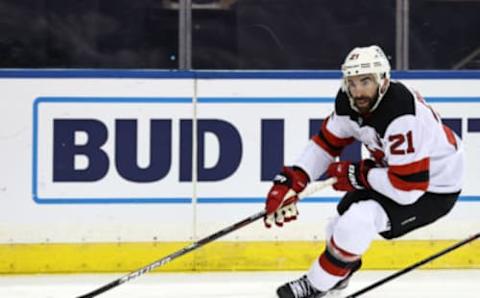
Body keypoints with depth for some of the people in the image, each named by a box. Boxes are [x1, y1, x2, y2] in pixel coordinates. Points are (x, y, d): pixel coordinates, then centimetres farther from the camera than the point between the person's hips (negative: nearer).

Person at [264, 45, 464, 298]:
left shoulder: (402, 118, -37)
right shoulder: (348, 102, -13)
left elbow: (408, 187, -36)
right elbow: (326, 143, 1)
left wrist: (358, 174, -23)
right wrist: (291, 180, -11)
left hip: (433, 189, -8)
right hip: (393, 168, 8)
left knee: (358, 220, -23)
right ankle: (339, 273, 48)